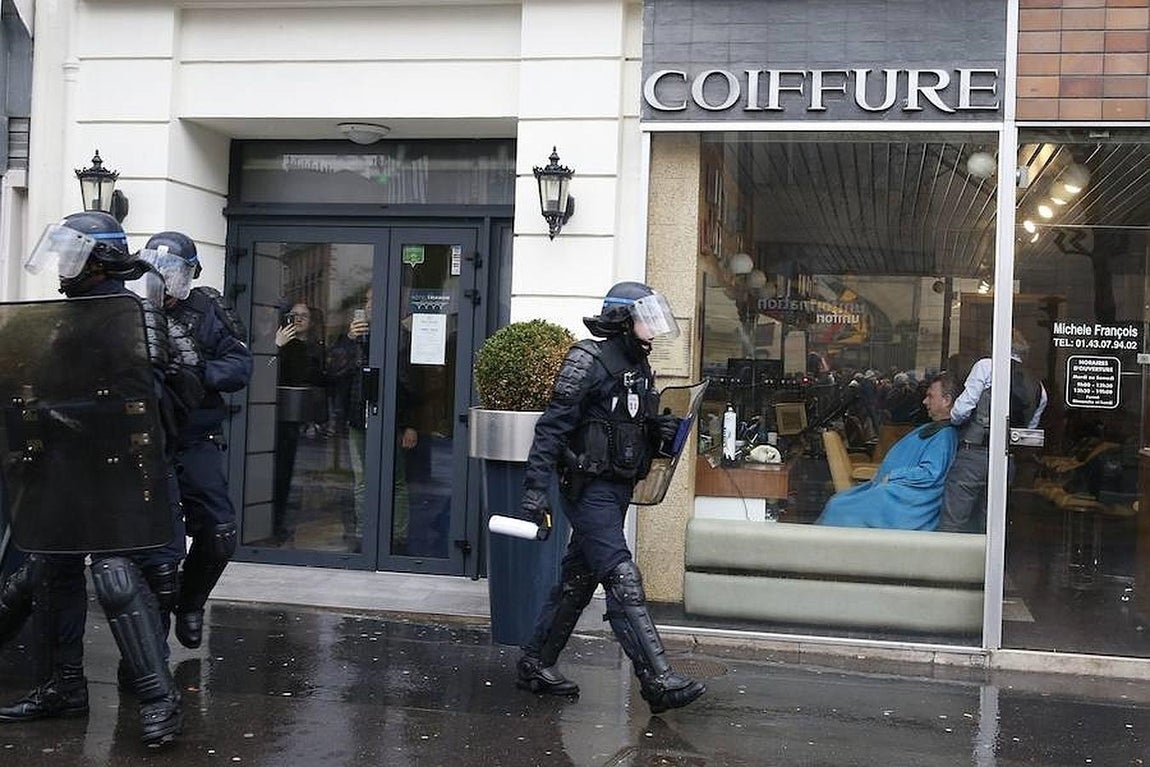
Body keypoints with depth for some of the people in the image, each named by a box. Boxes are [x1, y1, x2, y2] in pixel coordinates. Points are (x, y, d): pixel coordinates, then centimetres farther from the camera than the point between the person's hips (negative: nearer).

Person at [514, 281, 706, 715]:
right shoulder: (589, 362, -12)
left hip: (619, 489, 9)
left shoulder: (640, 370, 14)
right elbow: (552, 427, -16)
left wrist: (660, 432, 1)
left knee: (578, 581, 14)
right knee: (623, 583, -13)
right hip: (590, 488, -9)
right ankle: (657, 682, -15)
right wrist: (536, 490, -22)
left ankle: (535, 663, 25)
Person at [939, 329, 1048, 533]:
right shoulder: (1038, 389, 12)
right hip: (1006, 461, 6)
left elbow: (962, 409, -8)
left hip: (974, 454, -6)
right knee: (987, 528, 12)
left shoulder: (987, 366, -2)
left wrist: (950, 421, 11)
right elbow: (1029, 429, 14)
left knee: (952, 525, -4)